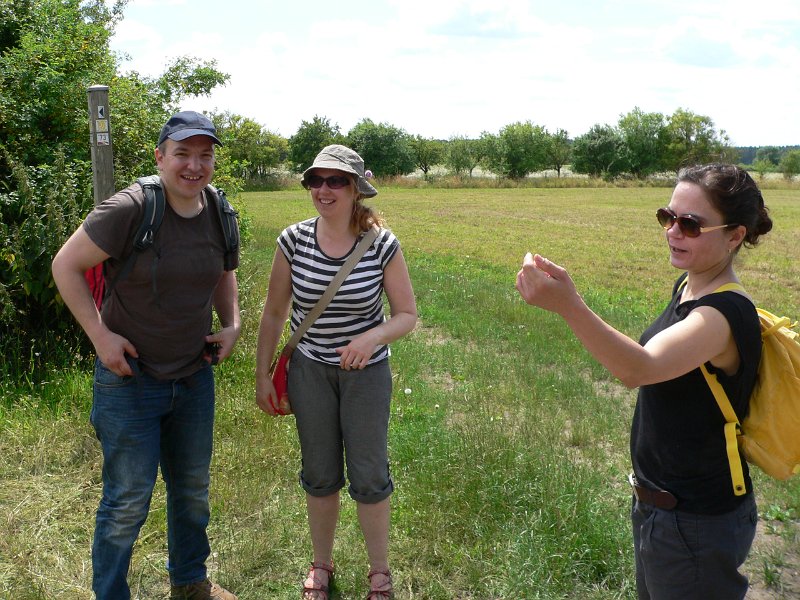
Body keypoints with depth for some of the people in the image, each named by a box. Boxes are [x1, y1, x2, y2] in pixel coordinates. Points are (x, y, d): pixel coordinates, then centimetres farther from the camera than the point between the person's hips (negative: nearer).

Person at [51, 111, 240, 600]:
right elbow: (66, 266, -12)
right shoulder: (129, 210, -20)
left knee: (193, 489, 21)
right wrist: (100, 334, -18)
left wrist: (232, 323, 2)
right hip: (130, 378, -6)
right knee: (128, 500, 4)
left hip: (195, 377, 6)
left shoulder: (219, 213, -2)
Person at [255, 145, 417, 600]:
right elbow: (274, 313, 0)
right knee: (320, 475, 15)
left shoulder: (383, 246, -15)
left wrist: (372, 337, -28)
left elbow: (408, 315, -8)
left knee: (369, 476, 7)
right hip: (310, 370, 2)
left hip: (366, 372, -1)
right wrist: (263, 375, 2)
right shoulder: (294, 240, -10)